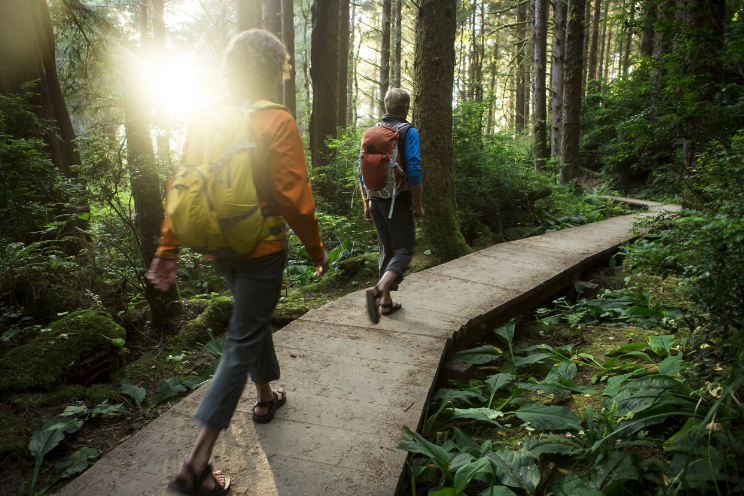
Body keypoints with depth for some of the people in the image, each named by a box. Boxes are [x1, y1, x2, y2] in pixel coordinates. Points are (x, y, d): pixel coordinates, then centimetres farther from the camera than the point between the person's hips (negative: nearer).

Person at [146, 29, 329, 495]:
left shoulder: (204, 119, 4)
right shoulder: (277, 123, -14)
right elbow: (296, 199, -17)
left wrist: (167, 250, 8)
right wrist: (317, 250, -4)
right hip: (262, 249, -6)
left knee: (256, 319, 26)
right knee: (242, 343, 0)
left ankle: (266, 397, 45)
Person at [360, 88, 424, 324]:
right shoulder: (408, 132, -7)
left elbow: (362, 170, 9)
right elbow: (413, 171, -14)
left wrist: (367, 204, 15)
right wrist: (418, 205, -6)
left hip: (376, 200, 6)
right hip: (398, 200, -6)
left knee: (387, 248, 16)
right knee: (404, 249, 1)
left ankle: (387, 302, 20)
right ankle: (379, 289, -22)